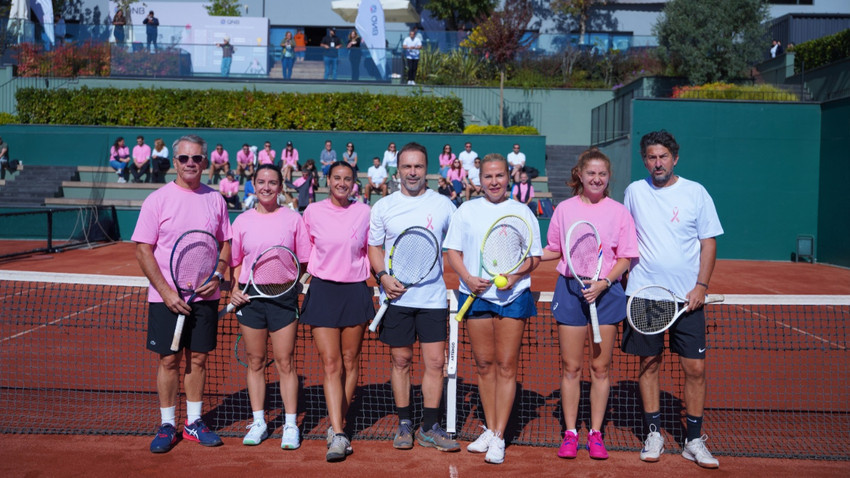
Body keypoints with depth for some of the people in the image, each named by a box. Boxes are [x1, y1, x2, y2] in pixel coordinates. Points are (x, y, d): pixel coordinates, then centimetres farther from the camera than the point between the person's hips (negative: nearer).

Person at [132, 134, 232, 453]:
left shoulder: (215, 200, 6)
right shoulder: (157, 200, -4)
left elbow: (225, 244, 12)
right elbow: (143, 250, -6)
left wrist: (217, 276, -7)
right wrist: (167, 291, -14)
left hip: (205, 296, 3)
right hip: (166, 296, -3)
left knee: (198, 359, 9)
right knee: (169, 360, 3)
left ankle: (194, 423, 22)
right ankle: (167, 426, 17)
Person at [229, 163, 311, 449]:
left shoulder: (293, 219, 2)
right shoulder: (242, 221, 7)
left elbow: (304, 261, 5)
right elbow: (235, 262, 13)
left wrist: (297, 279, -12)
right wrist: (234, 289, -1)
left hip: (283, 296, -2)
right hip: (250, 296, 2)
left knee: (285, 362, 0)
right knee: (255, 362, 9)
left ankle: (291, 425, 10)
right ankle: (258, 423, 20)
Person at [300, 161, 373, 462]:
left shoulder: (364, 212, 3)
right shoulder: (313, 212, 2)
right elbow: (305, 252, 13)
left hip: (355, 290, 1)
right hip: (323, 290, -1)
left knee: (350, 362, 7)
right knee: (331, 365, -6)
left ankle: (337, 426, 21)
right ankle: (338, 436, -7)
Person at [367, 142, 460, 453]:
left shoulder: (443, 205, 4)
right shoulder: (383, 207, 5)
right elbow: (374, 247, 10)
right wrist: (383, 276, -7)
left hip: (433, 297, 0)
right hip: (396, 297, 0)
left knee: (435, 362, -1)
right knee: (400, 361, 7)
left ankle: (430, 428, 11)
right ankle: (404, 424, 20)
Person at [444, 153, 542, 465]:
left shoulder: (523, 213, 6)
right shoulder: (466, 211, 8)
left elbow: (534, 257, 5)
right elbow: (453, 251, 5)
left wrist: (515, 275, -14)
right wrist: (468, 278, -12)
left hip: (513, 296, -1)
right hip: (476, 295, 2)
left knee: (506, 365, -2)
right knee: (483, 364, 7)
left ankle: (499, 438, 3)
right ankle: (490, 429, 20)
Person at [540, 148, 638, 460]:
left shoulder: (619, 211, 2)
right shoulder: (564, 209, 5)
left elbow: (625, 258, 0)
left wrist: (603, 283, -13)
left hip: (606, 292, 0)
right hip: (570, 290, 1)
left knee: (600, 367, 5)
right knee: (570, 366, 4)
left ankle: (596, 434, 17)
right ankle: (570, 432, 15)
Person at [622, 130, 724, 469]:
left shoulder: (696, 193, 1)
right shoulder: (634, 191, 5)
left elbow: (709, 241, 2)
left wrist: (701, 285, -8)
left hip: (687, 296, -1)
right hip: (643, 293, 1)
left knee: (695, 368, -1)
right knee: (648, 363, 6)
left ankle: (694, 441, 12)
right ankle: (653, 434, 18)